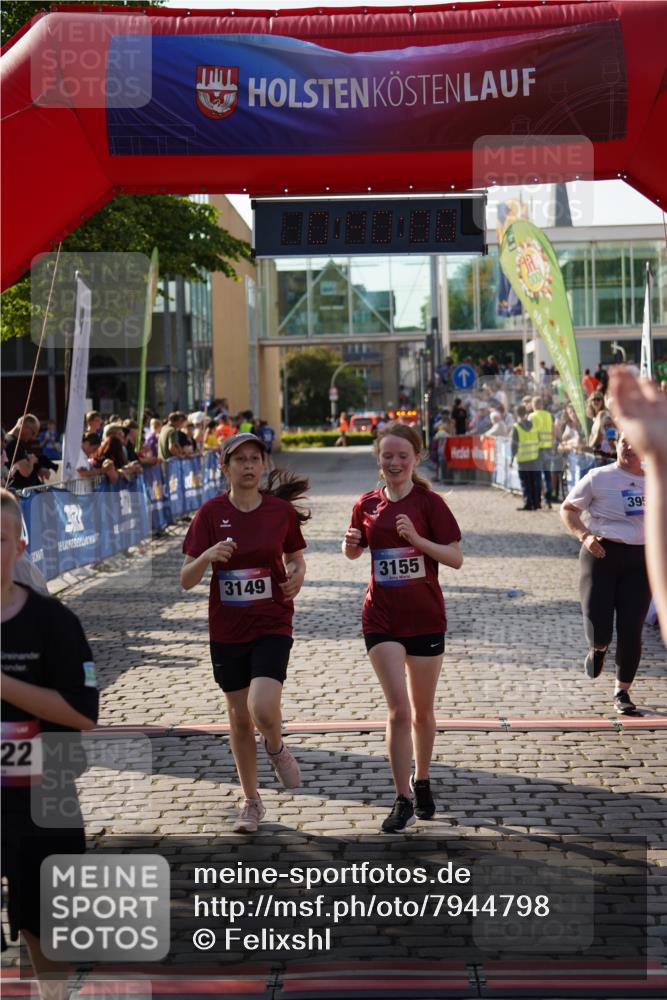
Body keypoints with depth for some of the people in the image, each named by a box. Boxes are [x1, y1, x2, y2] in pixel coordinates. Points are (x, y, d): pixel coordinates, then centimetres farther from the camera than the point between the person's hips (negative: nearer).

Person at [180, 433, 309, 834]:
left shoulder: (281, 510, -4)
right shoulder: (211, 513, -5)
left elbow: (296, 557, 14)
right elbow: (186, 580, -6)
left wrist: (298, 576, -9)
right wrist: (208, 556, -26)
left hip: (272, 625, -1)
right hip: (227, 631, 1)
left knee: (263, 709, -21)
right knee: (240, 718, 11)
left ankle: (277, 749, 16)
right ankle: (252, 801, 30)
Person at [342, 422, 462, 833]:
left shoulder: (430, 503, -7)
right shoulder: (367, 504, 2)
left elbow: (456, 558, -10)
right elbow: (355, 552, 18)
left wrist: (417, 539, -23)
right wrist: (350, 544, -5)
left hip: (425, 618, -1)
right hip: (381, 618, 1)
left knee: (422, 711, 12)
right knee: (399, 709, -10)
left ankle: (422, 782, 34)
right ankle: (403, 802, -4)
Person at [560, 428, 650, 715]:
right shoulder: (598, 477, -3)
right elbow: (567, 509, 2)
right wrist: (584, 536, -14)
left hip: (639, 560, 3)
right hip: (601, 554, -2)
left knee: (631, 631, 1)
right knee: (599, 631, -7)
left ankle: (622, 692, 19)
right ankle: (598, 648, 34)